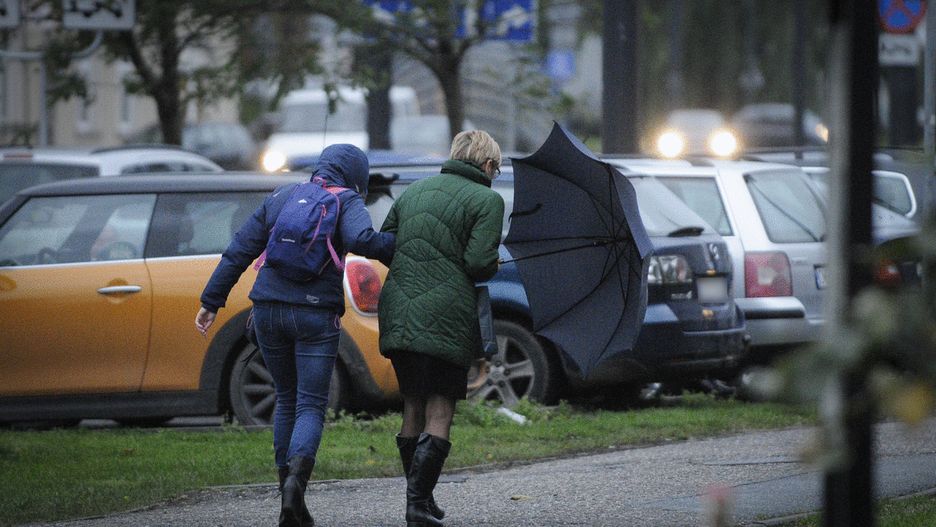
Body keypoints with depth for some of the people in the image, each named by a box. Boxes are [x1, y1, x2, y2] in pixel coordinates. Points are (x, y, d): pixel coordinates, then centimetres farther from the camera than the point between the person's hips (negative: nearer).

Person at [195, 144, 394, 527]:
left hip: (268, 311, 5)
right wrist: (395, 244, -4)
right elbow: (361, 240, -21)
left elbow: (239, 251, 14)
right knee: (311, 406, -1)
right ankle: (296, 478, -30)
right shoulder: (346, 201, 0)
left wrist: (211, 301, 18)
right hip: (316, 314, -5)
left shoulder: (280, 198, 14)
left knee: (287, 400, 17)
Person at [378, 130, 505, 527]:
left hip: (397, 313, 6)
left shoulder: (414, 191, 17)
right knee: (440, 412, -1)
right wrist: (493, 265, 11)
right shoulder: (487, 200, -1)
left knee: (413, 405, 16)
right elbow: (479, 263, -11)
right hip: (446, 316, -6)